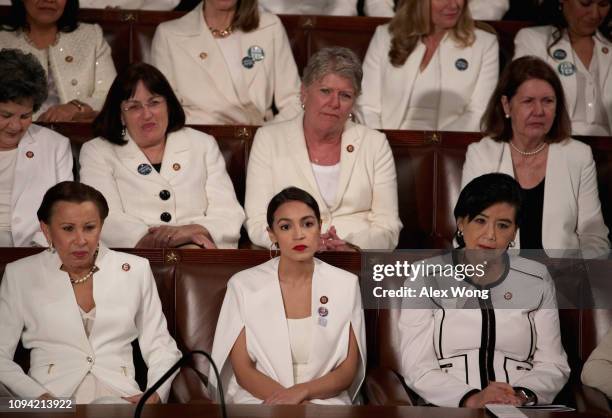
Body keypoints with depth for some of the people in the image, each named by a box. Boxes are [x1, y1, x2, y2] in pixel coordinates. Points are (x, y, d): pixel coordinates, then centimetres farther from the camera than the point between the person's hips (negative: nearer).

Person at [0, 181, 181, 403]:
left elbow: (160, 347, 13)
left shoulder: (135, 270, 12)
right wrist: (39, 397, -12)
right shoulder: (19, 274, 8)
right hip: (51, 394, 0)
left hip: (120, 395, 0)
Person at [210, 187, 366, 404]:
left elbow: (348, 371, 4)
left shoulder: (346, 285, 4)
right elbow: (242, 370, -2)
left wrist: (301, 392, -15)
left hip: (326, 400, 1)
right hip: (259, 399, -1)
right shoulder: (243, 284, 0)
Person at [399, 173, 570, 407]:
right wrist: (471, 399, -18)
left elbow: (552, 364, 9)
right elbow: (417, 368, -3)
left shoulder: (536, 280, 12)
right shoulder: (427, 277, 4)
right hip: (449, 409, -1)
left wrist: (522, 395, -12)